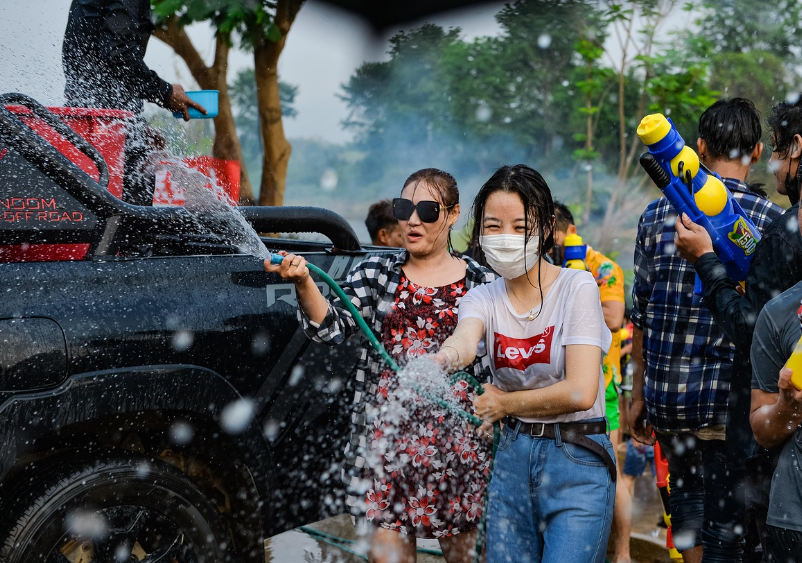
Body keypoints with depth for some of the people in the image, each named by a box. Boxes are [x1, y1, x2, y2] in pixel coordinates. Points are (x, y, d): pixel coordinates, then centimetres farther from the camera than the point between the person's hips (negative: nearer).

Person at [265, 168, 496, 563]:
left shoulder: (482, 283, 5)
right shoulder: (376, 272, 7)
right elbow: (333, 327, -7)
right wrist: (304, 283, -22)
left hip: (457, 438, 0)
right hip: (386, 435, 1)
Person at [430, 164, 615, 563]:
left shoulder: (576, 287, -9)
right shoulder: (483, 298, 3)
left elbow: (580, 392, -17)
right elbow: (465, 340, -22)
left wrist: (505, 402, -7)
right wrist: (449, 354, -46)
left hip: (577, 459, -4)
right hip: (512, 456, 5)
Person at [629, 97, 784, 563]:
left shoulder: (657, 214, 2)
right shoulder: (771, 220, -6)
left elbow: (640, 314, 5)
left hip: (665, 394, 3)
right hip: (729, 399, -3)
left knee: (686, 489, 23)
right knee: (726, 521, 5)